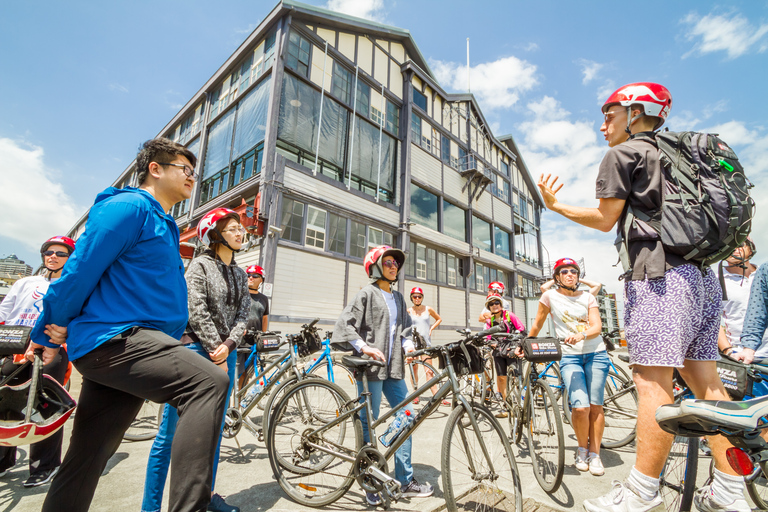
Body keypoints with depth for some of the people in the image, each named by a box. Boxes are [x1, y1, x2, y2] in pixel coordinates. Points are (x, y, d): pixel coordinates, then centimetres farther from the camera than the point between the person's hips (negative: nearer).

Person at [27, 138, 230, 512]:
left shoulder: (164, 224, 23)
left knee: (85, 462, 17)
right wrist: (50, 331, 1)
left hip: (114, 349, 10)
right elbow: (80, 270, -10)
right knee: (209, 383, -29)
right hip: (116, 339, -10)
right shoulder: (129, 206, -6)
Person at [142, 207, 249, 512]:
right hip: (195, 349, -6)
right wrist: (216, 354, -12)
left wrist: (228, 345, -9)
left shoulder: (240, 274, 13)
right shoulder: (200, 265, -4)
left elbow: (242, 314, 8)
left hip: (225, 352, 6)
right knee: (172, 431, 0)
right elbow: (197, 312, -12)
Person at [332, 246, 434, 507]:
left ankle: (405, 481, 24)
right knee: (369, 424, 3)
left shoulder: (398, 297, 15)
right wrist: (364, 347, -20)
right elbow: (344, 324, -11)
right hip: (370, 366, -7)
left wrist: (409, 346, -2)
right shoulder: (367, 293, -5)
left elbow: (404, 328, 16)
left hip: (393, 367, 7)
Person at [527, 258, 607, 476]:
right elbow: (538, 323, 9)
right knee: (580, 407, -14)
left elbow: (597, 327, -4)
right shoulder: (550, 296, 0)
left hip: (596, 354, 2)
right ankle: (582, 449, 13)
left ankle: (594, 454, 19)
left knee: (595, 406, 1)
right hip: (570, 356, -2)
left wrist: (581, 336, -24)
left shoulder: (587, 297, 6)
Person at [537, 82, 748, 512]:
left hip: (660, 275, -9)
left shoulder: (622, 154, 0)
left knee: (653, 381, -8)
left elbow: (605, 219, -6)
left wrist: (555, 204, 4)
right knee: (706, 381, 10)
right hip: (704, 274, 9)